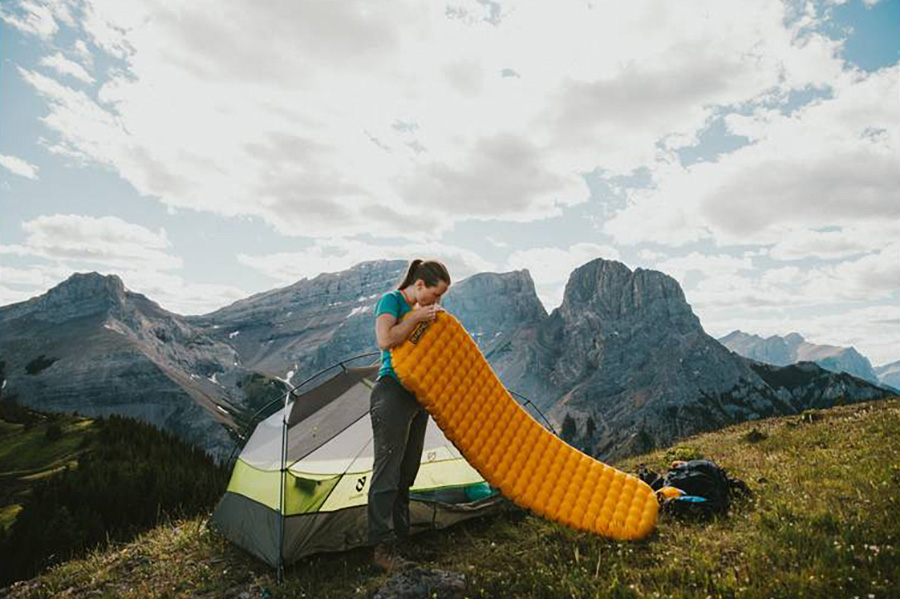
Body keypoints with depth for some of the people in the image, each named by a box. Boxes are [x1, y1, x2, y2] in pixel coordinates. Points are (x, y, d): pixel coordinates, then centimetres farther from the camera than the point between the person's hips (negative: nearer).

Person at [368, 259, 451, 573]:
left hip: (418, 394, 9)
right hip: (392, 393, -8)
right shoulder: (391, 300, -9)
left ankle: (401, 535, 26)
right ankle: (382, 548, 3)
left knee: (408, 470, 14)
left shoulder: (423, 308, 14)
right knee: (387, 471, -5)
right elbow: (385, 340, -25)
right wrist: (417, 317, -18)